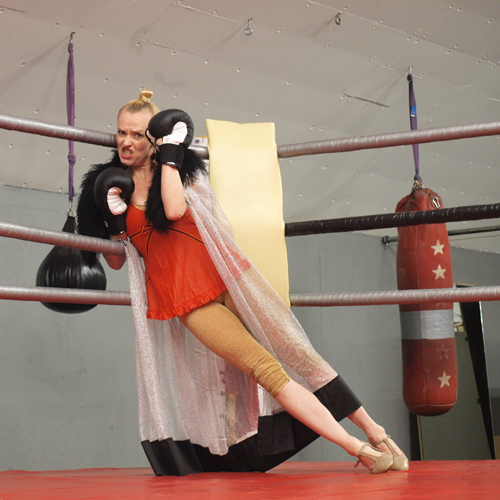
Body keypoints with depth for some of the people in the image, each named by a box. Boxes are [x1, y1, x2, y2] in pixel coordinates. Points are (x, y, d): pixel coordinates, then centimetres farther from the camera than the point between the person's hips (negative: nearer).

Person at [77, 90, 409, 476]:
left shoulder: (180, 167, 6)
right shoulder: (110, 186, 8)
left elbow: (175, 209, -16)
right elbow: (116, 260, 11)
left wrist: (169, 155, -10)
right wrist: (112, 223, -6)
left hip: (225, 273, 1)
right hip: (185, 296, -1)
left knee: (293, 349, -6)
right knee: (266, 368, -14)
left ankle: (375, 431, 1)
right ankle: (357, 449, -16)